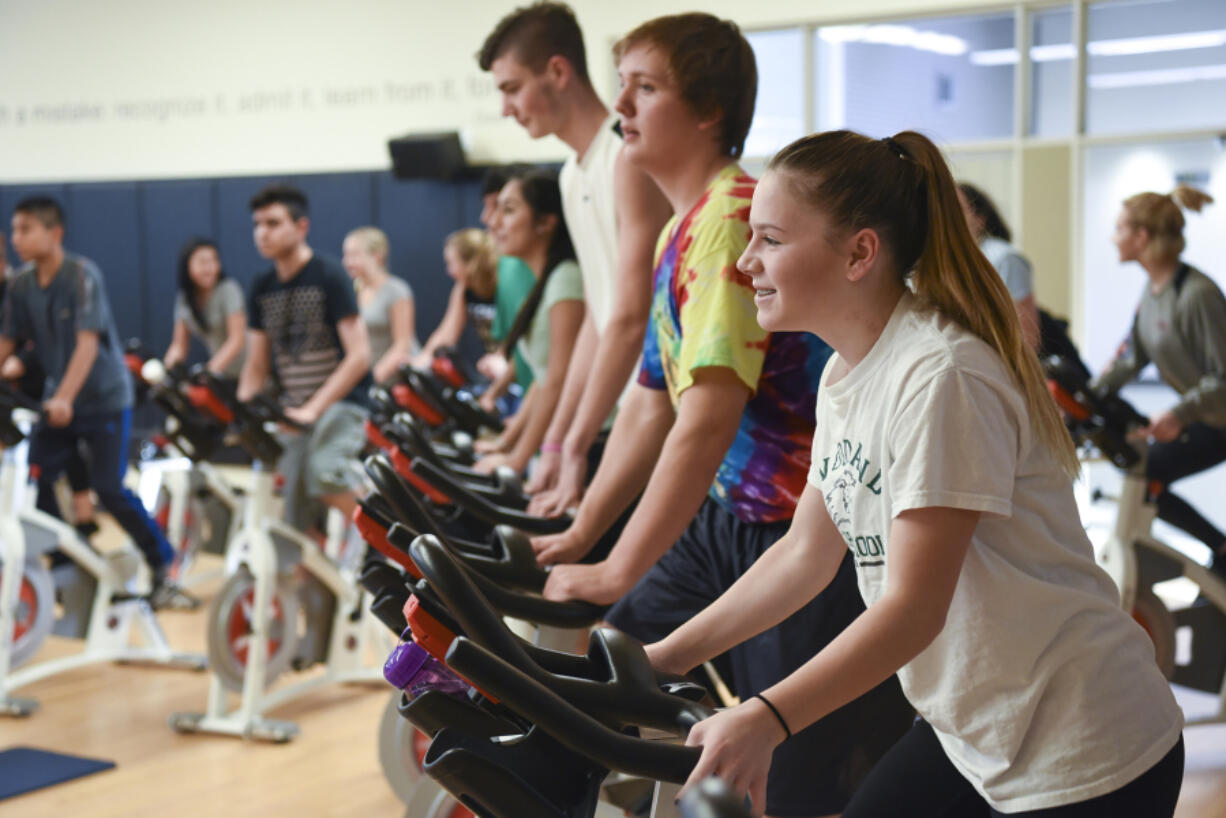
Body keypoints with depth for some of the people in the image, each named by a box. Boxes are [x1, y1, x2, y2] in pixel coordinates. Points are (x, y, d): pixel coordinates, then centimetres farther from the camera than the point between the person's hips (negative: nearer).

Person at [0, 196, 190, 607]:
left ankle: (163, 570, 2)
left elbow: (87, 342, -24)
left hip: (104, 400, -6)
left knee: (109, 490, -12)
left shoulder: (82, 274, -17)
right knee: (33, 483, -6)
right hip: (57, 402, 6)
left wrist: (64, 397, -34)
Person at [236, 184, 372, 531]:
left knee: (323, 473, -32)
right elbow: (257, 365, 13)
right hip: (294, 409, 6)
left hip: (340, 400, -6)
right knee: (297, 521, 4)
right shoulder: (262, 288, 9)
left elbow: (359, 355, -16)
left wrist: (313, 409, -23)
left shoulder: (329, 276, -9)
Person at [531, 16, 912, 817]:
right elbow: (652, 404, 20)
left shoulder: (732, 217, -19)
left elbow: (709, 418, -25)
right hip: (728, 516, 9)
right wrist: (579, 536, 21)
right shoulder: (680, 230, 12)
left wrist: (618, 570, -21)